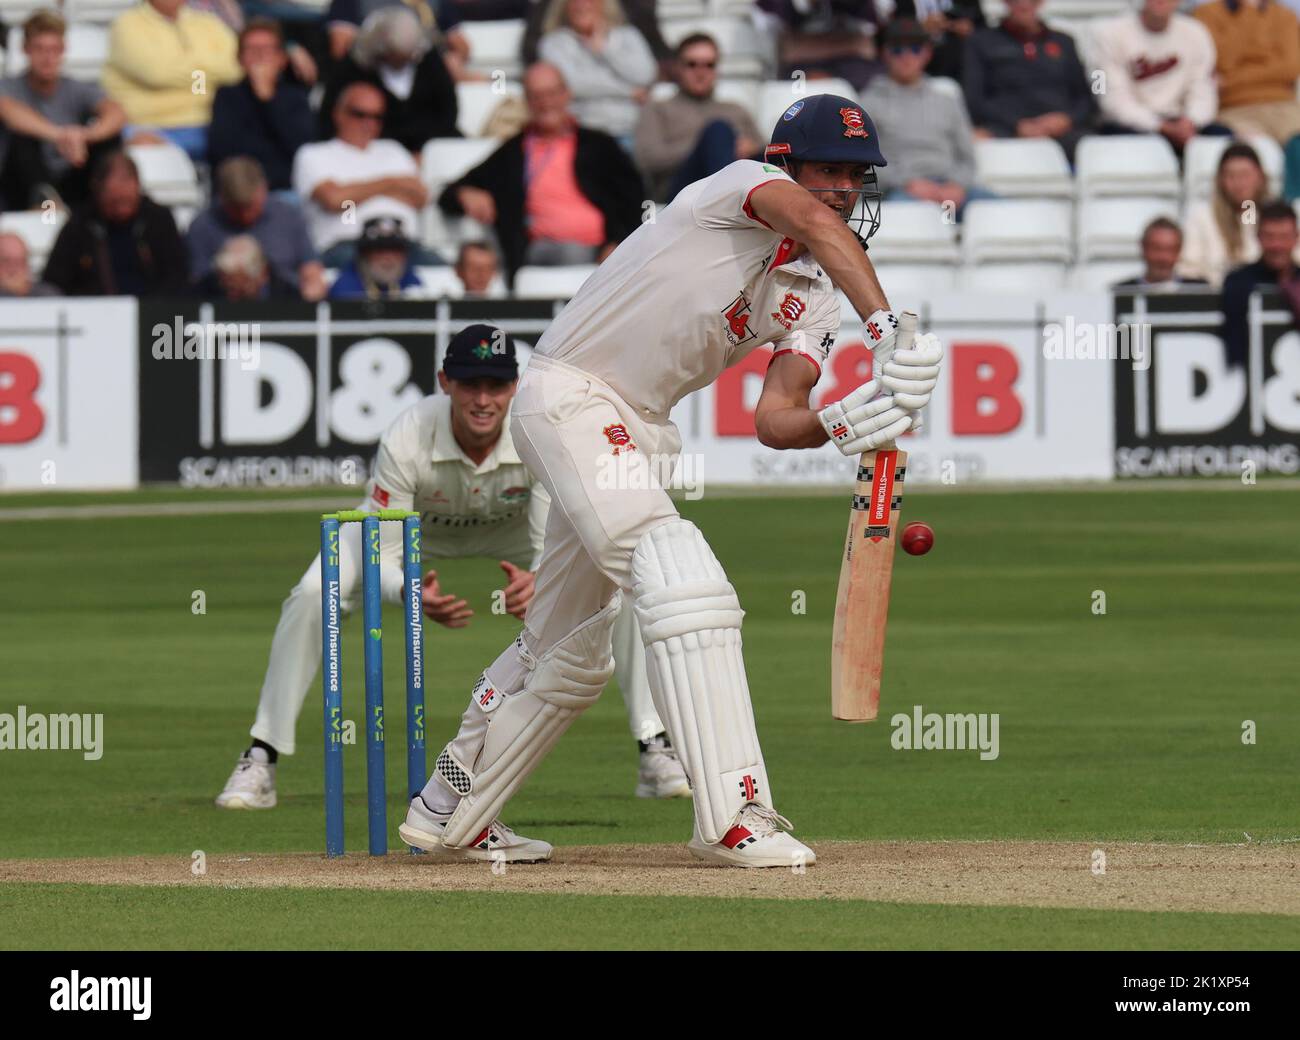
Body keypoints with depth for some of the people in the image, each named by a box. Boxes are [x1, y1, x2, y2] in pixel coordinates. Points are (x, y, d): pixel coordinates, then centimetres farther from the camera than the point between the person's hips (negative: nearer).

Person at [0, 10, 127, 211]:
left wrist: (85, 135, -38)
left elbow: (117, 114, -15)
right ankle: (41, 199, -53)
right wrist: (58, 135, -45)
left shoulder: (78, 90, 5)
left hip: (70, 189, 2)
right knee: (23, 136, -30)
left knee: (109, 137, -18)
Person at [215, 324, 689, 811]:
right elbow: (380, 558, -34)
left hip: (511, 527, 1)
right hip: (416, 529, -1)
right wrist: (412, 594, -57)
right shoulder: (406, 440, -38)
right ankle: (260, 762, -12)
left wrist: (536, 580, -57)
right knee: (313, 595, -24)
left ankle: (655, 752, -5)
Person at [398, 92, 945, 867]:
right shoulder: (744, 187, -13)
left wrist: (845, 425, -27)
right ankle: (733, 818, -30)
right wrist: (890, 331, -48)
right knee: (687, 586, -24)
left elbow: (775, 418, -6)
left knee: (571, 652, 18)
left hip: (639, 433, 10)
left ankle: (451, 816, 34)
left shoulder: (816, 300, 8)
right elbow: (817, 225, -35)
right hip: (571, 396, -10)